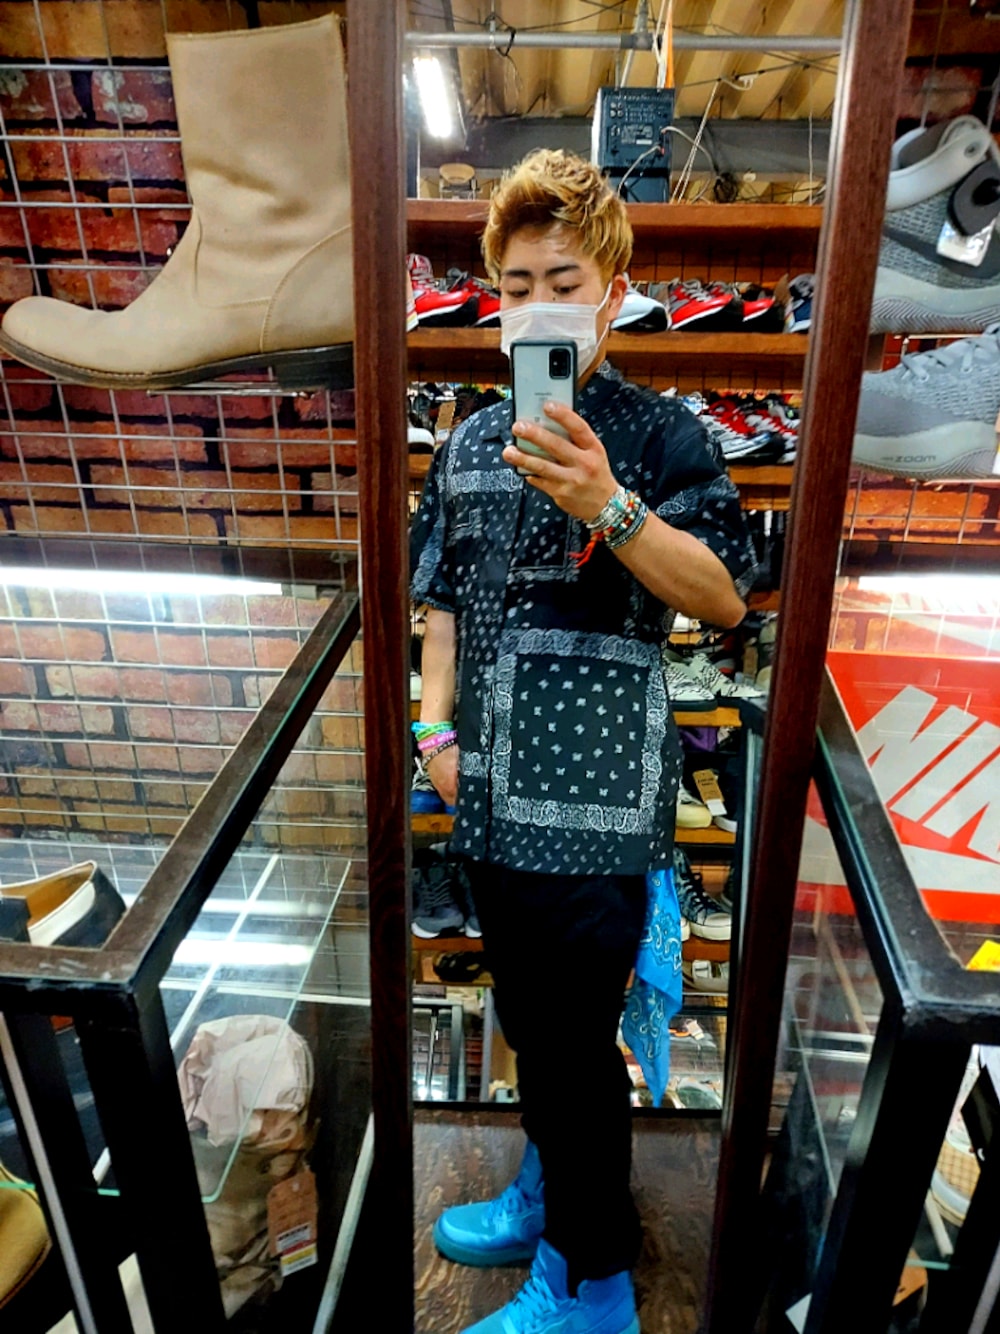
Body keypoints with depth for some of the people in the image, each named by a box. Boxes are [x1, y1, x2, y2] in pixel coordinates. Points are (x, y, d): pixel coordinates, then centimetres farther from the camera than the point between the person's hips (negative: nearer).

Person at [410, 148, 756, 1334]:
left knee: (572, 1037, 6)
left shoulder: (659, 433, -5)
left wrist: (610, 506, -27)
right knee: (531, 1016, 21)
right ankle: (551, 1191, 47)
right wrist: (437, 725, 4)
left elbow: (725, 596, -14)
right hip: (493, 786, 6)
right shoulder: (471, 442, 10)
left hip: (595, 793, -5)